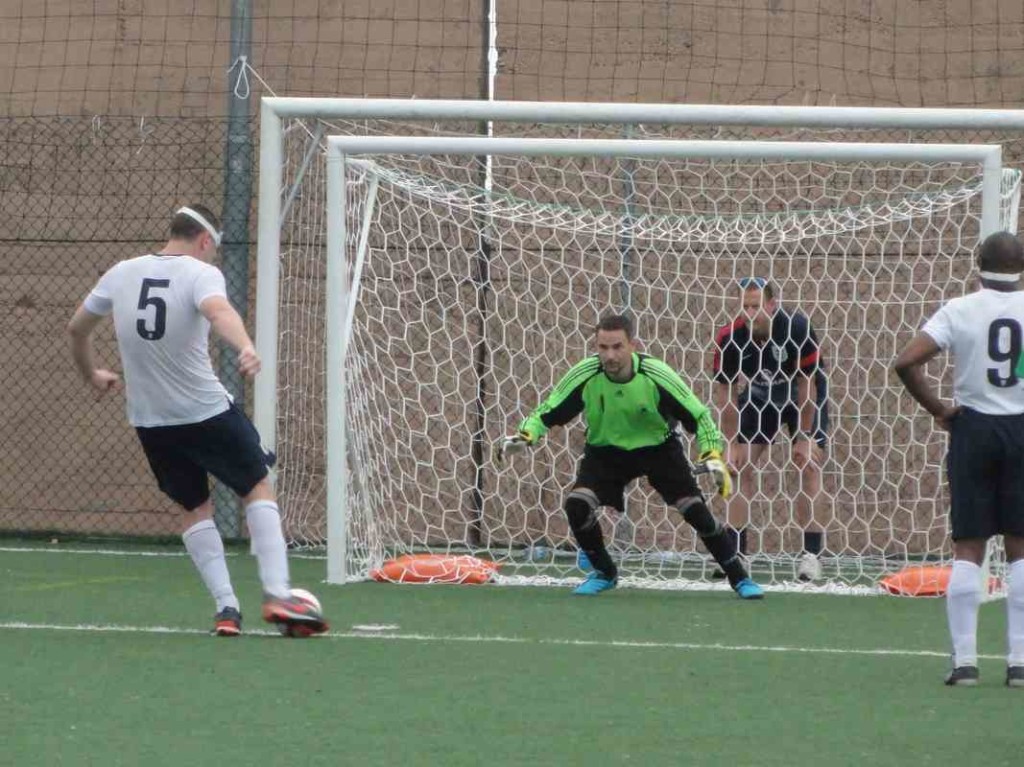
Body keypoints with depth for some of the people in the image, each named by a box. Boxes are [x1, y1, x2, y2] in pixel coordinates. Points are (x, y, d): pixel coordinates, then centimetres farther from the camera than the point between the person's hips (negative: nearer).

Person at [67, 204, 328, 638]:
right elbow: (218, 310, -34)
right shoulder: (200, 274, -11)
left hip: (149, 421, 5)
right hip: (207, 411, -5)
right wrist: (245, 348, -53)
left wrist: (91, 375, 33)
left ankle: (226, 607, 6)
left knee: (195, 508, 18)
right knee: (259, 488, 11)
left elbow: (77, 328, 15)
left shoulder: (122, 273, 5)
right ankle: (277, 596, -2)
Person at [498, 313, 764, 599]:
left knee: (696, 510, -12)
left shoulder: (656, 376, -26)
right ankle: (604, 573, 6)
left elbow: (698, 416, -16)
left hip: (659, 449, -1)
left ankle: (739, 577, 7)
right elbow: (549, 411, -11)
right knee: (576, 505, -20)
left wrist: (713, 457, -26)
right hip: (605, 451, 1)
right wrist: (525, 436, -28)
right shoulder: (585, 376, -23)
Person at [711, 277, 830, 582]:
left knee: (809, 468, -14)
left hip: (804, 398, -3)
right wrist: (733, 444, -14)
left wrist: (804, 438, -19)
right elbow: (725, 395, -13)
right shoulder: (729, 338, -24)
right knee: (743, 467, -6)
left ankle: (811, 554, -12)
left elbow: (807, 385, -23)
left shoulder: (797, 328, -32)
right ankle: (735, 553, -2)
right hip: (759, 397, 3)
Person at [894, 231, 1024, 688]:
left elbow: (905, 363, -12)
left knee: (968, 549, 4)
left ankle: (964, 659, 0)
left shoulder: (958, 311, -4)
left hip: (973, 429, 0)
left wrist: (937, 409, -1)